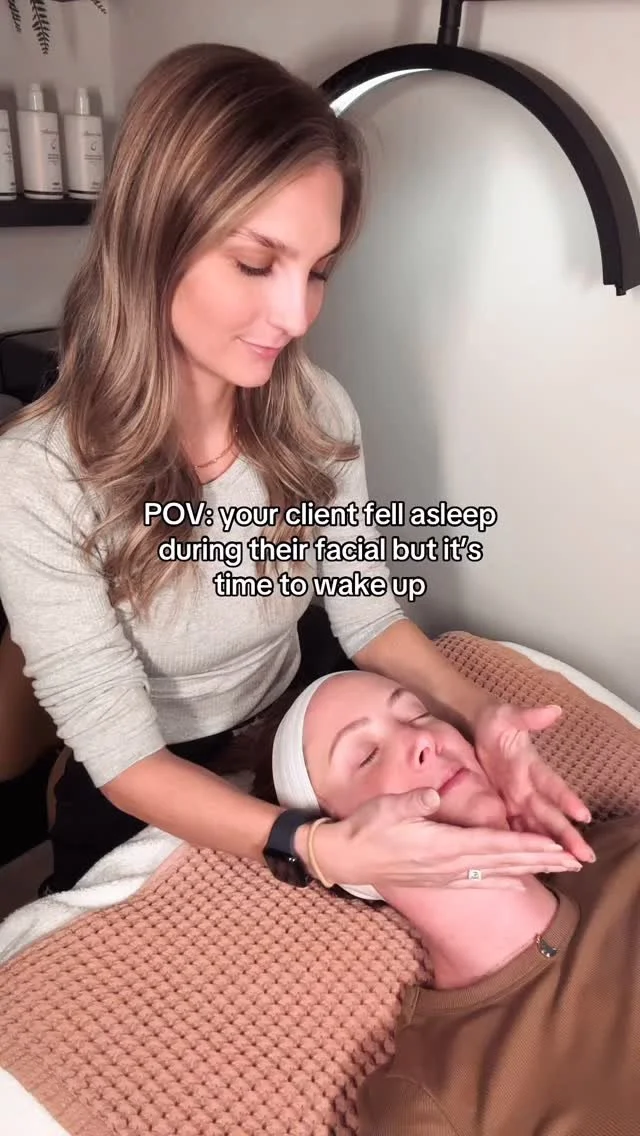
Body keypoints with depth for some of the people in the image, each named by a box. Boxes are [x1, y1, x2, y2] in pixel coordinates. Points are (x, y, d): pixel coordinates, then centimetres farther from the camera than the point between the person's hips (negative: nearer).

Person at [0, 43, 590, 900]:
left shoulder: (318, 412, -15)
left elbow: (367, 614, -6)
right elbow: (125, 757, -26)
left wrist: (479, 714, -23)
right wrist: (321, 849, -39)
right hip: (142, 811, -3)